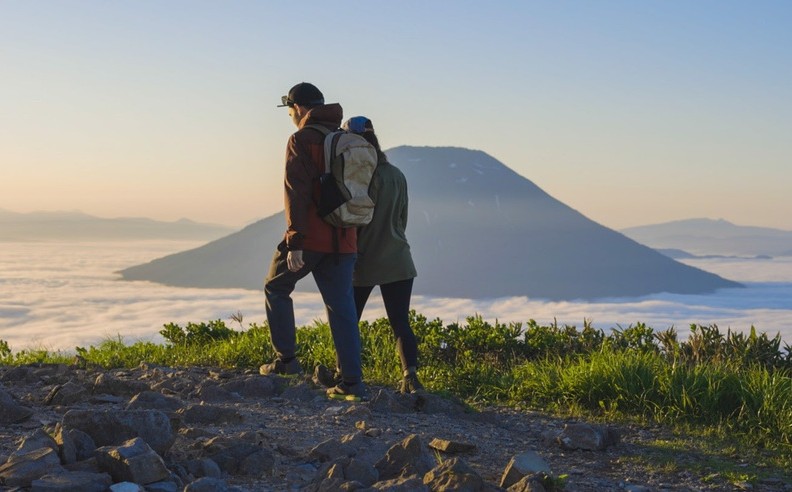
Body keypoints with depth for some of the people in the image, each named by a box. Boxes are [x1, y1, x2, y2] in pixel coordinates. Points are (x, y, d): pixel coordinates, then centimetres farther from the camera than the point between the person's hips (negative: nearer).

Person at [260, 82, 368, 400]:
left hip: (310, 238, -6)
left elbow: (297, 193, -16)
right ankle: (352, 381, 2)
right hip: (343, 240, 6)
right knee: (342, 308, 6)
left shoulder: (302, 139, -7)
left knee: (276, 288, 16)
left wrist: (295, 242, -19)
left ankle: (286, 360, 11)